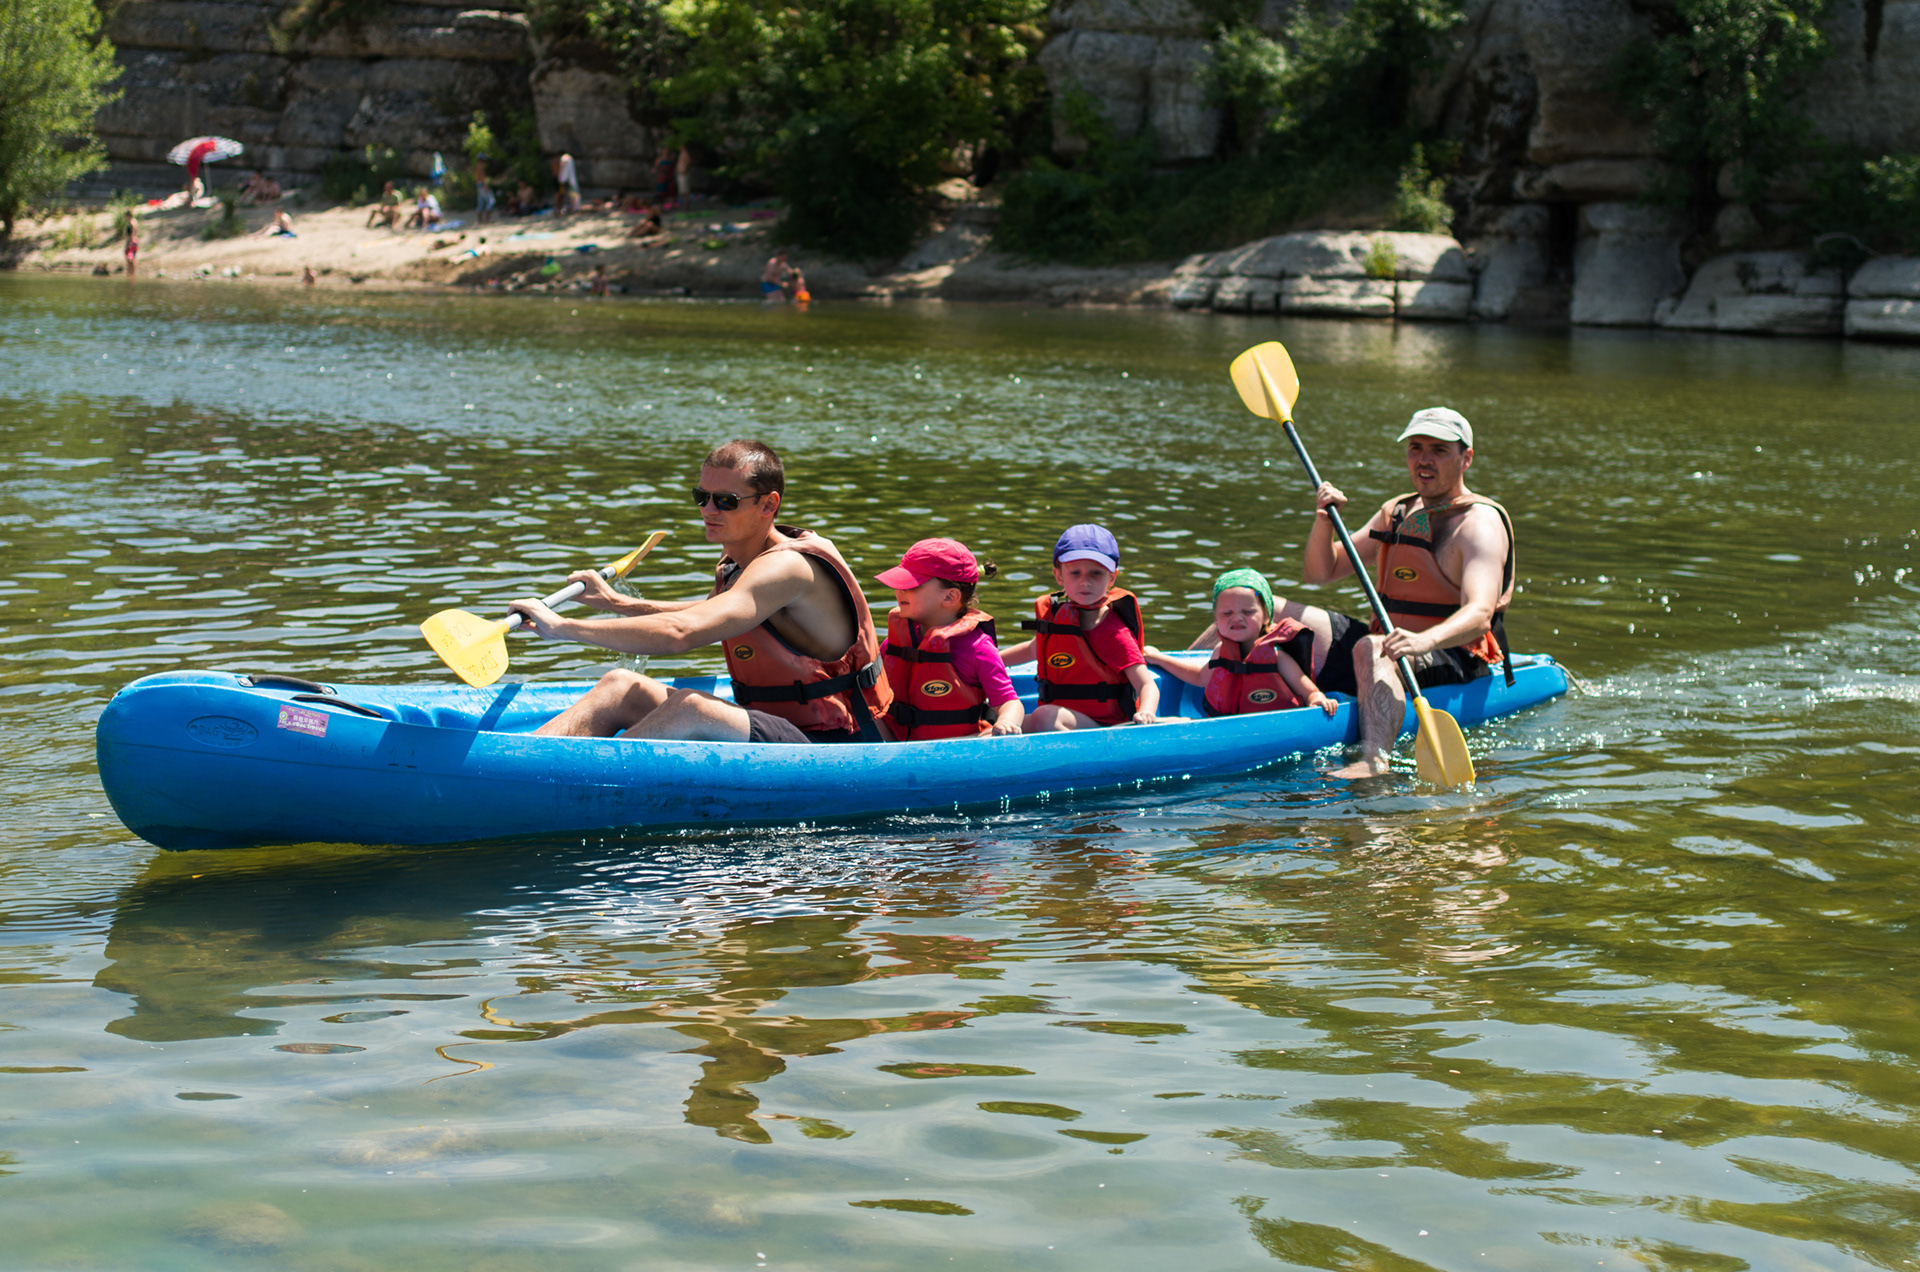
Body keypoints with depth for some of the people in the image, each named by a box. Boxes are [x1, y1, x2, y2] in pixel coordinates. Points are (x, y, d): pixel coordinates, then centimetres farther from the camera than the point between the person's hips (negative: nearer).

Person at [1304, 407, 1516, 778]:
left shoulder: (1480, 523, -10)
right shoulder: (1395, 513, 15)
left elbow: (1478, 615, -27)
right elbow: (1321, 573, 15)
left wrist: (1424, 641, -48)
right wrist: (1324, 520, -5)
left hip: (1457, 663, -8)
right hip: (1400, 647, 8)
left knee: (1371, 650, -41)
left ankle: (1374, 761, -63)